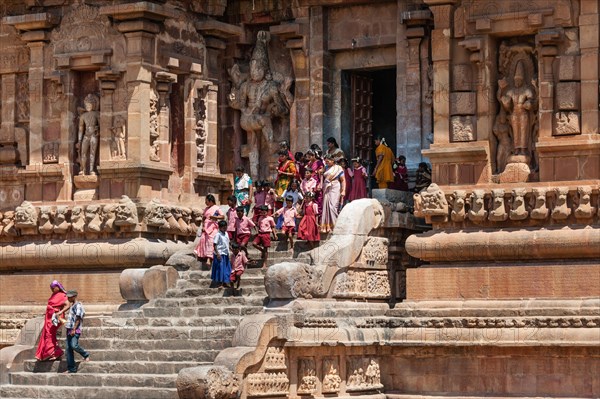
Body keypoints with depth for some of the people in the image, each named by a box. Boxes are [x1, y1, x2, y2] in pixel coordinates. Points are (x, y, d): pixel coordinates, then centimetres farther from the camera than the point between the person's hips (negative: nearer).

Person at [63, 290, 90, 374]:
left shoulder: (78, 306, -8)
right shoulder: (72, 306, 20)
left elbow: (78, 319, -14)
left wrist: (74, 329, -20)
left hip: (76, 330, -9)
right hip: (69, 329, 9)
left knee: (74, 345, -23)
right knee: (69, 348, 3)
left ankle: (86, 355, 4)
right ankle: (71, 368, 4)